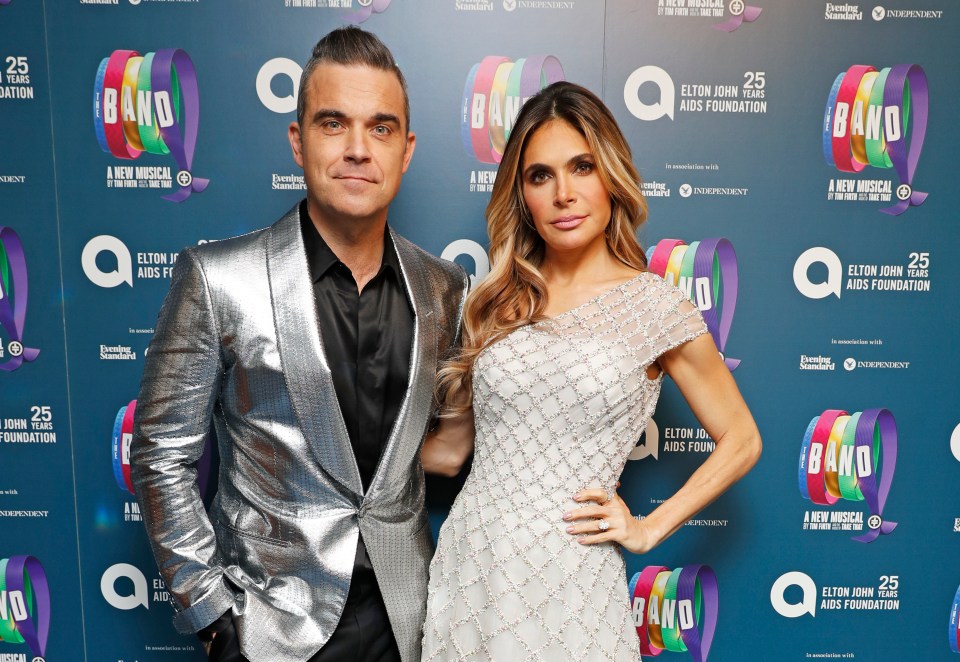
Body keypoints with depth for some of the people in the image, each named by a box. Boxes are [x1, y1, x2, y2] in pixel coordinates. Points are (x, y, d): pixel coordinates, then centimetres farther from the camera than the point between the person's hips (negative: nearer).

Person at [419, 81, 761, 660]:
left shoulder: (654, 304, -6)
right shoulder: (496, 303, 4)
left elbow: (741, 440, 3)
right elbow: (449, 450, 10)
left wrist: (649, 528, -2)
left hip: (567, 582, -3)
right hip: (467, 564, 3)